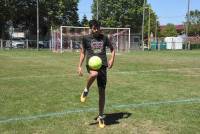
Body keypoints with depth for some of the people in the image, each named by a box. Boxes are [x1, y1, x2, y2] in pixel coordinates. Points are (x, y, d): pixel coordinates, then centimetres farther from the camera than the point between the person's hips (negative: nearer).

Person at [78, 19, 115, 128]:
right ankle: (86, 91, -8)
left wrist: (112, 59, 2)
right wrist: (79, 66, 3)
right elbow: (83, 53, 12)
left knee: (102, 92, 1)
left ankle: (100, 117, 17)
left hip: (102, 65, 2)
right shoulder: (86, 38, 6)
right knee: (94, 74, -41)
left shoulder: (104, 38, 11)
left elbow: (112, 49, 21)